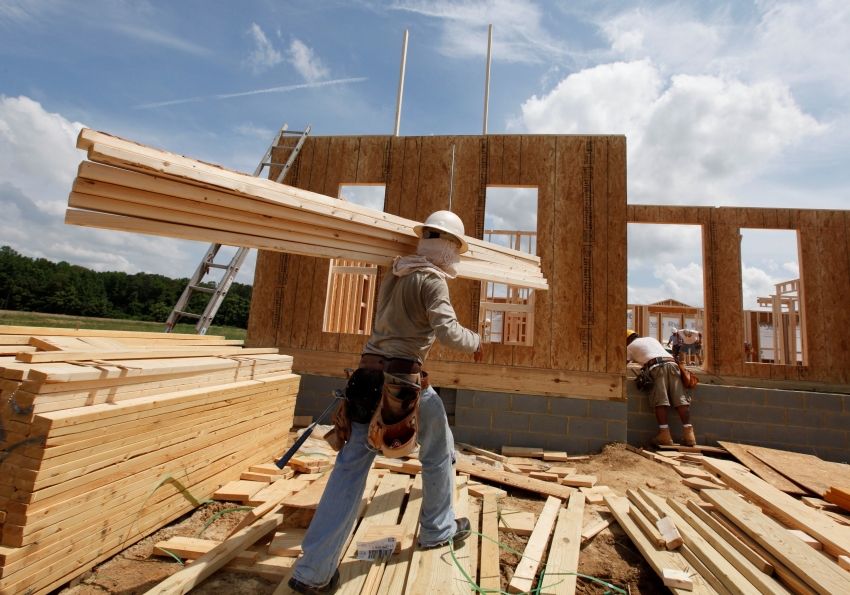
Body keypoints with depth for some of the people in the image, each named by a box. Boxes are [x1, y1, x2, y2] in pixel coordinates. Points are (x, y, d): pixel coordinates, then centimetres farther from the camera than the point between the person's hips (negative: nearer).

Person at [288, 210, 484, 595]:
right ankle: (438, 530, 38)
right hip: (405, 380, -6)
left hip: (369, 372, 7)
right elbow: (448, 332, -18)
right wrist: (475, 342, 0)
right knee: (438, 453, 19)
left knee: (350, 468, 6)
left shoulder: (395, 273, 14)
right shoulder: (432, 280, -9)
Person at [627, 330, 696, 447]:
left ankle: (665, 435, -20)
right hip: (672, 363, 5)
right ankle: (689, 434, -11)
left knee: (660, 401, -10)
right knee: (681, 399, -4)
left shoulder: (631, 346, 22)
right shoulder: (651, 339, 38)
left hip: (656, 366, -5)